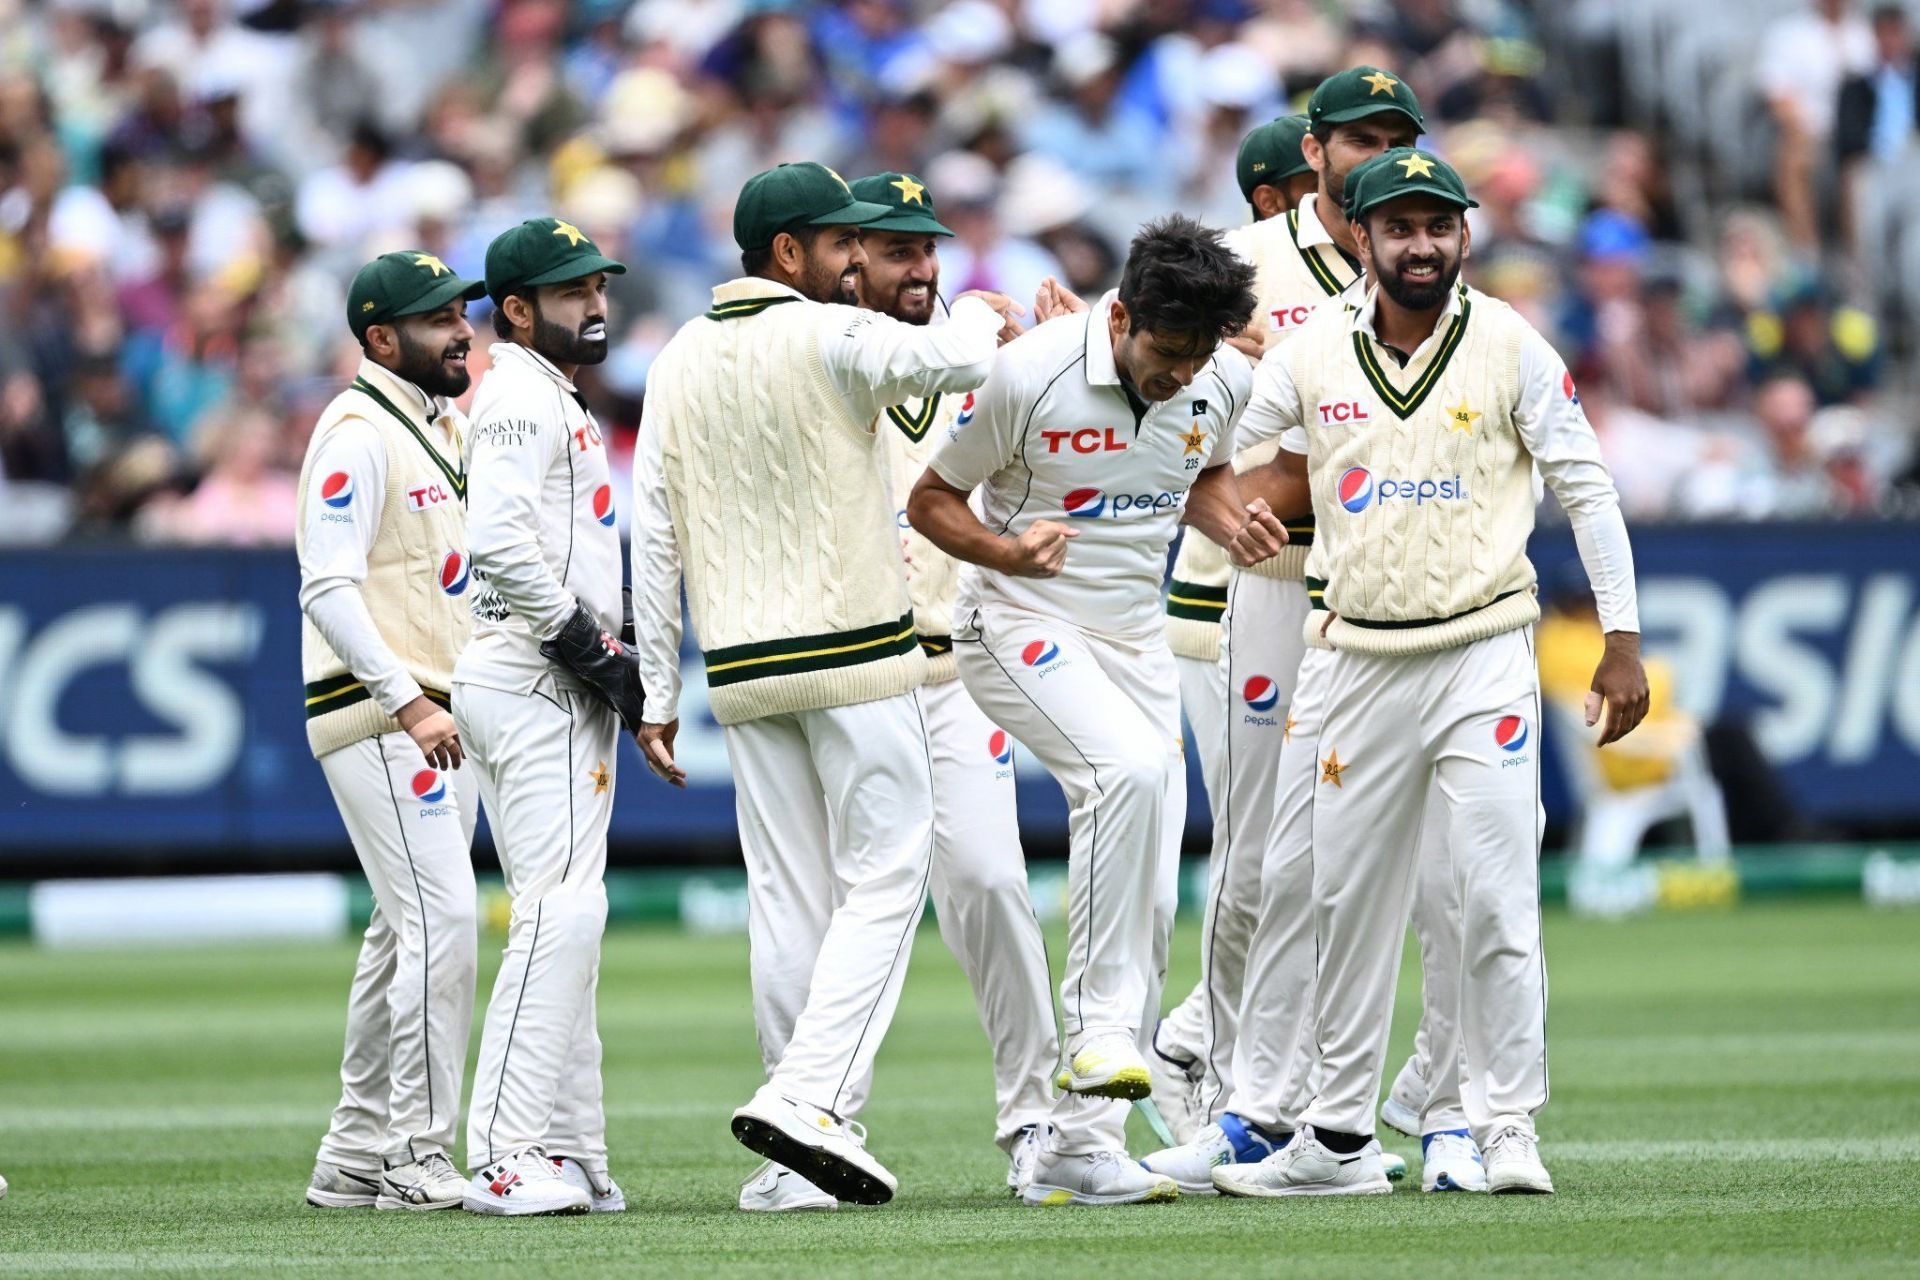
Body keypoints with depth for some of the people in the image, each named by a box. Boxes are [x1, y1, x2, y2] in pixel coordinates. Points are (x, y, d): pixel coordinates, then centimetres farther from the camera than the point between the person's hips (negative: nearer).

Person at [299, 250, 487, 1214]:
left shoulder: (445, 429, 18)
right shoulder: (359, 433, -11)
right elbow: (329, 586, -19)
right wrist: (408, 702, -26)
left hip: (439, 717, 10)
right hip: (375, 717, -10)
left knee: (406, 933, 11)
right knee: (441, 918, -16)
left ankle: (356, 1158, 16)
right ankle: (418, 1159, -14)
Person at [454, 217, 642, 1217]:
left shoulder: (561, 406, 24)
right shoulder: (519, 398, -9)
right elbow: (496, 539, -23)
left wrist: (614, 659, 14)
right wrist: (588, 645, -18)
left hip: (568, 686, 11)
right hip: (533, 683, -11)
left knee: (567, 918, 11)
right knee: (561, 909, -18)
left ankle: (567, 1151, 13)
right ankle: (505, 1155, -22)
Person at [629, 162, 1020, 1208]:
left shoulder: (678, 364, 11)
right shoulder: (830, 340, -9)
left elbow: (653, 542, 10)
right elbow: (962, 359, -18)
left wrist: (656, 695, 13)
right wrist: (978, 312, 7)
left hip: (742, 673, 6)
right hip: (856, 658, -6)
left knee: (788, 899, 8)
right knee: (883, 877, -2)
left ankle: (800, 1155, 7)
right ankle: (808, 1101, -18)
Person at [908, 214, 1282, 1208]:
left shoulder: (1225, 385, -4)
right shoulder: (1029, 375, -19)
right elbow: (931, 500, -7)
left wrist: (1234, 524, -5)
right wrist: (1006, 551, -28)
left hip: (1136, 640, 6)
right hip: (1022, 630, -6)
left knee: (1146, 907, 1)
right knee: (1133, 766, -35)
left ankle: (1078, 1141, 7)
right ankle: (1102, 1035, -30)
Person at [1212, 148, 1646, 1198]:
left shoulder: (1511, 349, -3)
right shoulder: (1308, 358, 2)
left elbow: (1585, 489, 0)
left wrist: (1622, 639, -3)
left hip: (1484, 651, -3)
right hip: (1362, 664, 3)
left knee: (1497, 896, -9)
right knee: (1347, 902, 8)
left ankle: (1507, 1129, -4)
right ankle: (1337, 1138, 16)